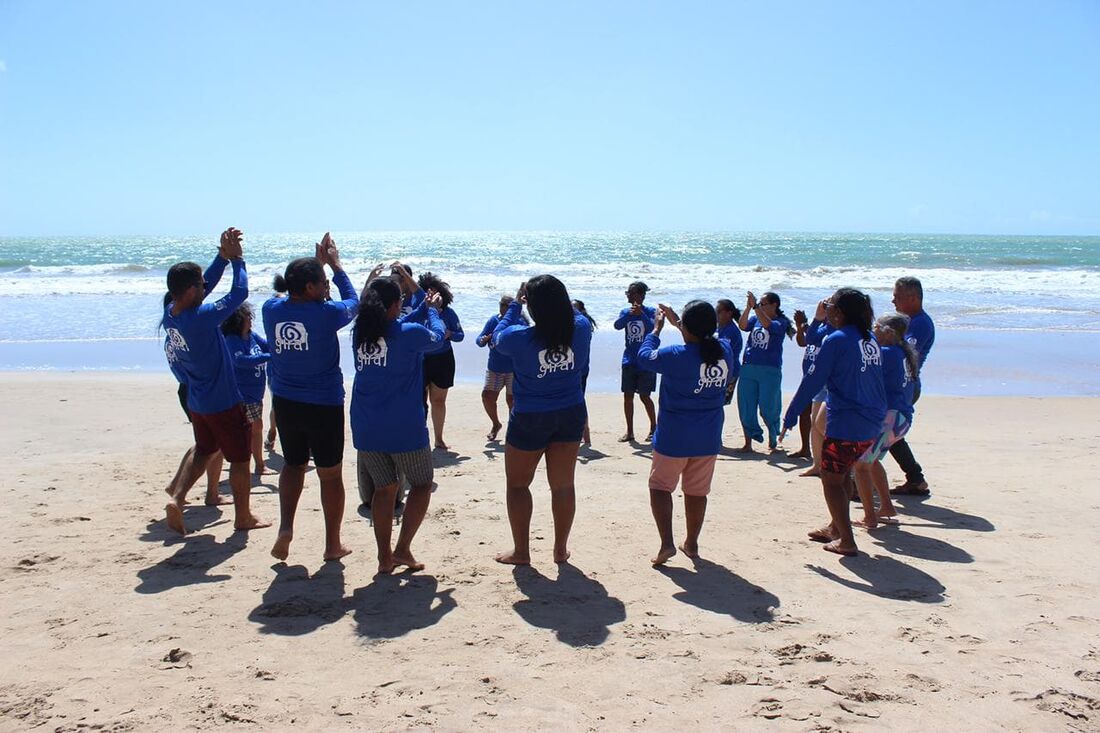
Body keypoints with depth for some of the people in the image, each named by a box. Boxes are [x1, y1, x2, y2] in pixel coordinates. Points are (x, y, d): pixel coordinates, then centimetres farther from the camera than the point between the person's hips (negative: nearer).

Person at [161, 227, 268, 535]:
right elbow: (240, 292, -20)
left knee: (203, 448, 28)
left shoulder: (170, 313, -5)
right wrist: (237, 258, -8)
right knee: (239, 458, 11)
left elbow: (206, 284, 6)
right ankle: (243, 517, 25)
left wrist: (223, 256, 0)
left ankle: (177, 498, 14)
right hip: (223, 404, -8)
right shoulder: (202, 318, -28)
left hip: (196, 401, 8)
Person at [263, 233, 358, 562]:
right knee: (330, 473, 11)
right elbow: (353, 301, 5)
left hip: (285, 404, 4)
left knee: (293, 464, 24)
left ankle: (285, 527, 7)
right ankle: (332, 545, 20)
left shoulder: (272, 309, -5)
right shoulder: (327, 313, -17)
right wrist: (335, 263, 13)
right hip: (324, 406, -4)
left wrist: (318, 262, 19)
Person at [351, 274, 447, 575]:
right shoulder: (409, 333, -13)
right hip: (404, 429, -5)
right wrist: (432, 310, 27)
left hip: (366, 429, 5)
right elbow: (437, 335, 8)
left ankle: (385, 557, 17)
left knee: (384, 488, 16)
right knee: (421, 484, 14)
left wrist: (423, 308, 28)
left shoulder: (359, 333, 3)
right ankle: (403, 549, 6)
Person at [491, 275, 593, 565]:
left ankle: (521, 551, 20)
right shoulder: (581, 329, -12)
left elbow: (497, 337, 2)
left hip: (530, 420, -3)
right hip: (571, 415, 4)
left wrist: (515, 304, 8)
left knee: (517, 484, 14)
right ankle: (561, 549, 25)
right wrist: (556, 299, 13)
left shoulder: (520, 338, -22)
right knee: (563, 485, 13)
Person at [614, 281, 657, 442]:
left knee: (644, 396, -1)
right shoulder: (625, 312, 5)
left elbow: (652, 328, -21)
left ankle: (654, 428, 17)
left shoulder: (651, 311, -4)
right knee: (628, 396, 5)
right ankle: (629, 432, 14)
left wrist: (641, 314, -34)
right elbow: (617, 325, -12)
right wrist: (629, 313, -27)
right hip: (629, 361, 4)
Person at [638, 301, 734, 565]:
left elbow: (644, 357, -4)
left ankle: (666, 543, -2)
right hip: (709, 437, 5)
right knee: (697, 491, 15)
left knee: (660, 486, 9)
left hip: (674, 436, -5)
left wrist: (657, 328, 10)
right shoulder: (725, 350, -6)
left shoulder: (676, 355, -21)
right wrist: (675, 322, 19)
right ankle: (692, 544, 26)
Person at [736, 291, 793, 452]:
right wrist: (748, 307, -18)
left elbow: (767, 325, -23)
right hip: (748, 368, 4)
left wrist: (755, 307, -28)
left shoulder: (781, 322, -3)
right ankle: (748, 443, 13)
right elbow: (742, 325, -8)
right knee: (746, 408, 3)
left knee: (768, 408, 1)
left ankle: (773, 438, 27)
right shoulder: (755, 318, 10)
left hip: (770, 371, -4)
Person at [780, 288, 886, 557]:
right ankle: (835, 528, 32)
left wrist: (790, 417, -5)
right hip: (872, 424, 8)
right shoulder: (871, 340, 9)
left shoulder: (837, 340, -13)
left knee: (831, 480, 4)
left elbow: (812, 381, -12)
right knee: (840, 476, 22)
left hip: (845, 424, -8)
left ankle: (846, 541, 5)